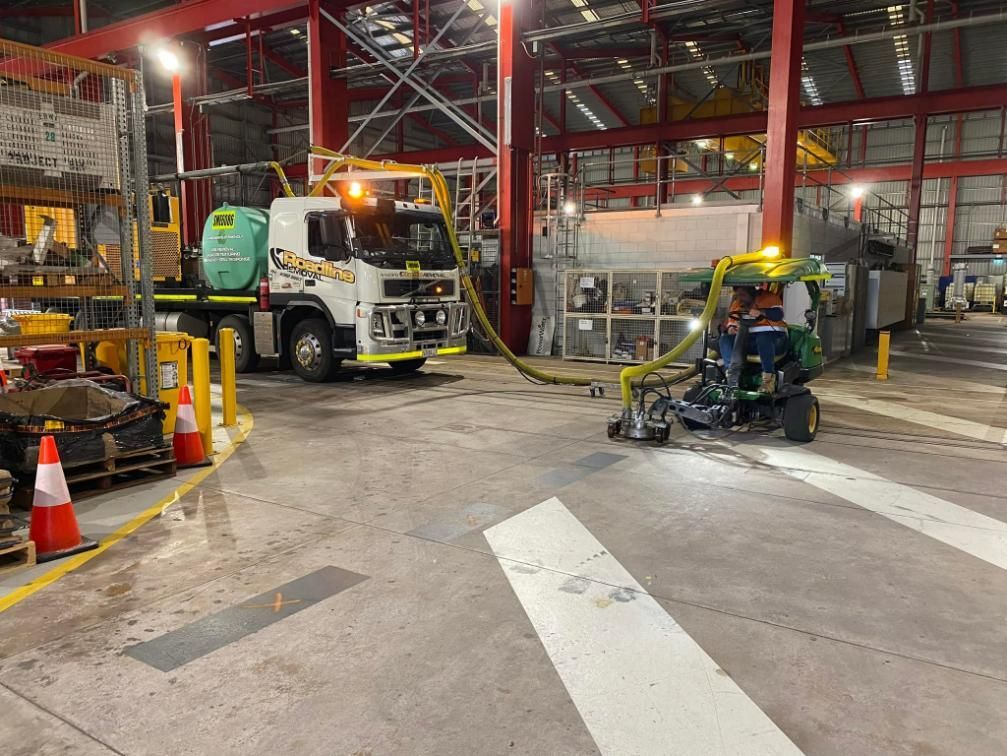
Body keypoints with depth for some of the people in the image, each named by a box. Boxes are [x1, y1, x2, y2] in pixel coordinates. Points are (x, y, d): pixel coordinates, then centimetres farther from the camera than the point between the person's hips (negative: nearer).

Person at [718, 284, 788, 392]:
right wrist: (730, 328, -16)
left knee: (763, 339, -40)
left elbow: (778, 314, -15)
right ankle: (732, 374, -32)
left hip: (773, 337, -5)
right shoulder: (737, 304, 16)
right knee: (725, 339, -18)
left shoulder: (768, 297, 1)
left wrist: (761, 312, -33)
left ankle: (769, 379, -37)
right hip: (748, 341, 5)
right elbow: (730, 321, 9)